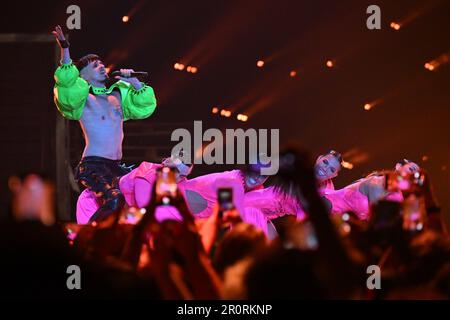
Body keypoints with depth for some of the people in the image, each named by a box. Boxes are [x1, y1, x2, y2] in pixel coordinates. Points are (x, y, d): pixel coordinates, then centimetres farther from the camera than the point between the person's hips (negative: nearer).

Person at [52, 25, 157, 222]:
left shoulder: (118, 94, 19)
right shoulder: (82, 98, 0)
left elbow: (145, 104, 23)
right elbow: (67, 83, -20)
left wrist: (134, 82, 7)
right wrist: (65, 49, -27)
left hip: (116, 167, 7)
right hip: (92, 165, -7)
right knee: (113, 199, -31)